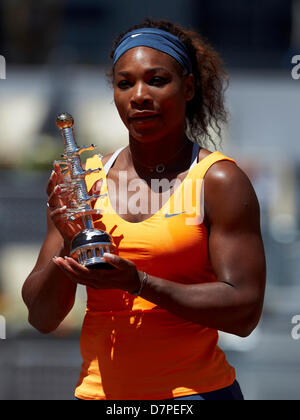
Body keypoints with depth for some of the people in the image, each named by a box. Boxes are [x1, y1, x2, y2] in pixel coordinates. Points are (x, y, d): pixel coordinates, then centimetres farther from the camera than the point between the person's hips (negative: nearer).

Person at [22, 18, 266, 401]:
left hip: (192, 389, -3)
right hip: (98, 389, 3)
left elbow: (245, 312, -12)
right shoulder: (84, 179, 6)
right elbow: (42, 318, 6)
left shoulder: (219, 180, -5)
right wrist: (69, 246, -12)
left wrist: (137, 282, -20)